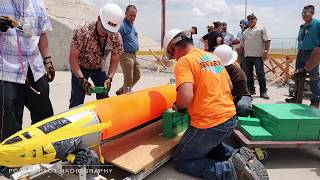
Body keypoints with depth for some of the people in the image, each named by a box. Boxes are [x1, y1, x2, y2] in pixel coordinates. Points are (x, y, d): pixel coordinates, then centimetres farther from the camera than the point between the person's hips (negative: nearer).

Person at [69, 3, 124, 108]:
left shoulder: (116, 37, -21)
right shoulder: (82, 32, -31)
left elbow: (114, 61, -10)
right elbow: (73, 57, -26)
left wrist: (109, 78, -24)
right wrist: (82, 79, -33)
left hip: (99, 68, 3)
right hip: (80, 68, -3)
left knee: (104, 97, 4)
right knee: (77, 99, -7)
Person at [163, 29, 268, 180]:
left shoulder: (184, 62, -11)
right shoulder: (214, 57, 13)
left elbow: (185, 98, -24)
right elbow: (229, 86, 22)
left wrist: (178, 106, -3)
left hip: (209, 123, -8)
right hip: (230, 118, 8)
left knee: (181, 161, 10)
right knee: (209, 145, 34)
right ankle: (239, 157, 9)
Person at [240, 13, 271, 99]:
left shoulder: (261, 29, 6)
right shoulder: (245, 32, 20)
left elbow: (267, 40, -4)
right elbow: (242, 45, 21)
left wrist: (265, 51, -15)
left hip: (258, 56, -5)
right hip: (246, 56, 5)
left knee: (260, 74, -6)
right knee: (248, 74, 7)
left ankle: (263, 92, 2)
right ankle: (251, 90, 19)